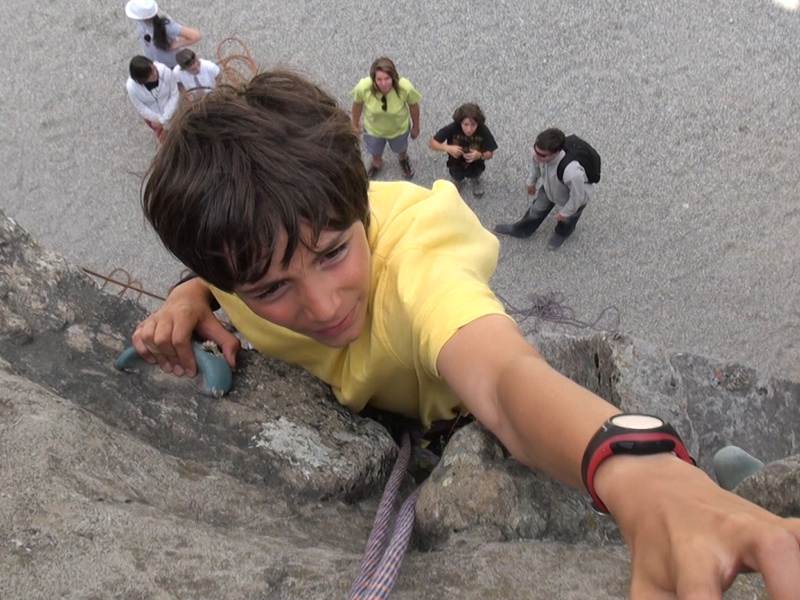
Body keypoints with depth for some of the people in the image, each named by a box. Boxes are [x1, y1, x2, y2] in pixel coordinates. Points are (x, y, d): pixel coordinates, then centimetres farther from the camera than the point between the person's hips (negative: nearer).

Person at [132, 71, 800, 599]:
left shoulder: (412, 252, -44)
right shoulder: (253, 247, -30)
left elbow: (503, 377, -64)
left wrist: (640, 471, -84)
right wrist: (192, 296, -27)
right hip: (337, 412, 3)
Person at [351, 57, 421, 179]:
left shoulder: (405, 88, -39)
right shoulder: (363, 87, -39)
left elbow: (413, 105, -17)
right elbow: (358, 103, -16)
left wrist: (416, 127, 0)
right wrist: (355, 124, 2)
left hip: (399, 128, 0)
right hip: (373, 128, 0)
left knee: (400, 148, 35)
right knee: (375, 152, 33)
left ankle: (403, 159, 72)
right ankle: (377, 163, 70)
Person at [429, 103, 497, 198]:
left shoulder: (483, 131, -29)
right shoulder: (452, 128, -31)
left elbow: (490, 153, -16)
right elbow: (432, 143, -24)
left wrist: (480, 155, -39)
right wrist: (447, 148, -41)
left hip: (475, 164, 1)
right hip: (456, 163, -1)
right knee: (456, 176, -8)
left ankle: (475, 179, 29)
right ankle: (457, 179, 31)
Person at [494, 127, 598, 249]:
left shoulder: (572, 172, -53)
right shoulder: (540, 151, -36)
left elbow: (577, 197, -32)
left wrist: (565, 212, -13)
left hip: (575, 197, -4)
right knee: (536, 209, 25)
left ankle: (562, 233, 65)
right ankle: (521, 229, 57)